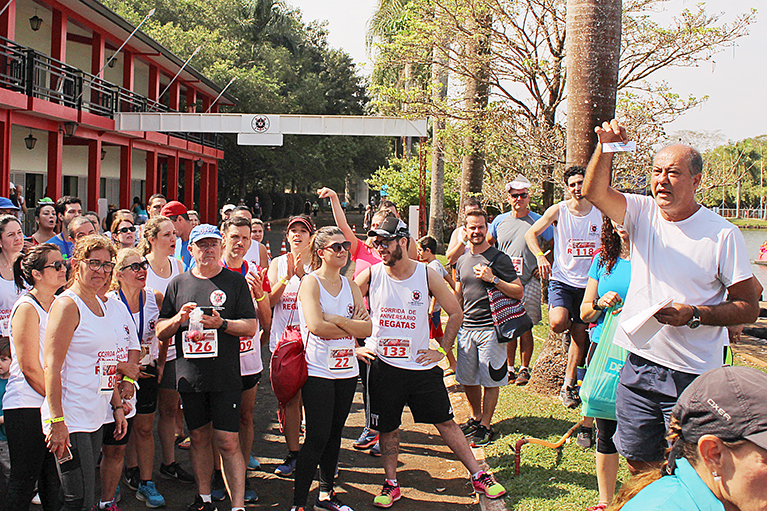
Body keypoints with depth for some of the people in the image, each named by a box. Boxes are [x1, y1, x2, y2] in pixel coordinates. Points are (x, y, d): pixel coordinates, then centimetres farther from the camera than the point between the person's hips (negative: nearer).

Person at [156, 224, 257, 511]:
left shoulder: (235, 282, 3)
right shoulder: (178, 284, 10)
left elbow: (251, 327, -2)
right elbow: (160, 332, 9)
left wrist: (221, 323, -18)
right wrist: (178, 319, -11)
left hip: (226, 377, -3)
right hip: (189, 376, 3)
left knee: (228, 442, -6)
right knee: (199, 438, 14)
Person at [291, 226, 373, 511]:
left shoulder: (349, 285, 11)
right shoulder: (311, 282, -6)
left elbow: (367, 327, 1)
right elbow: (316, 326, -20)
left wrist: (336, 320, -12)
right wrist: (352, 328, -9)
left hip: (347, 371, 6)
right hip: (318, 370, -6)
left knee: (334, 435, 12)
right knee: (317, 437, -7)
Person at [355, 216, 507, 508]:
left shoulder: (426, 275, -4)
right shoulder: (370, 276, -4)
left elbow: (455, 312, 6)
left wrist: (442, 350, 2)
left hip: (422, 364, 0)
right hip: (383, 365, 1)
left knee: (446, 421, 4)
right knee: (388, 428, 9)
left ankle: (479, 476, 15)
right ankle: (391, 484, 25)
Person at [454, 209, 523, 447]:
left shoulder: (499, 258, -6)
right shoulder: (462, 261, 12)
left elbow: (519, 293, -9)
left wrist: (493, 279, -19)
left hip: (490, 328, -6)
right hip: (466, 328, 6)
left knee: (490, 380, 1)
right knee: (467, 378, 11)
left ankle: (485, 426, 13)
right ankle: (476, 418, 29)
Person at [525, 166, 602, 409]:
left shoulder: (601, 211, 2)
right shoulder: (558, 210, -4)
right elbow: (531, 233, -2)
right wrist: (540, 256, -20)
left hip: (588, 281, 2)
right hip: (561, 278, -2)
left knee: (579, 335, 5)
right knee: (558, 323, -24)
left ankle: (568, 385, 17)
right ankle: (570, 328, 14)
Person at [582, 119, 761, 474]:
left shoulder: (723, 235, -7)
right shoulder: (642, 212, 4)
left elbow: (749, 308, -5)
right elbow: (594, 192, -13)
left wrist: (694, 315, -19)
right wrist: (605, 149, -28)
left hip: (693, 377, -4)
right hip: (639, 365, 4)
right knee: (638, 461, 14)